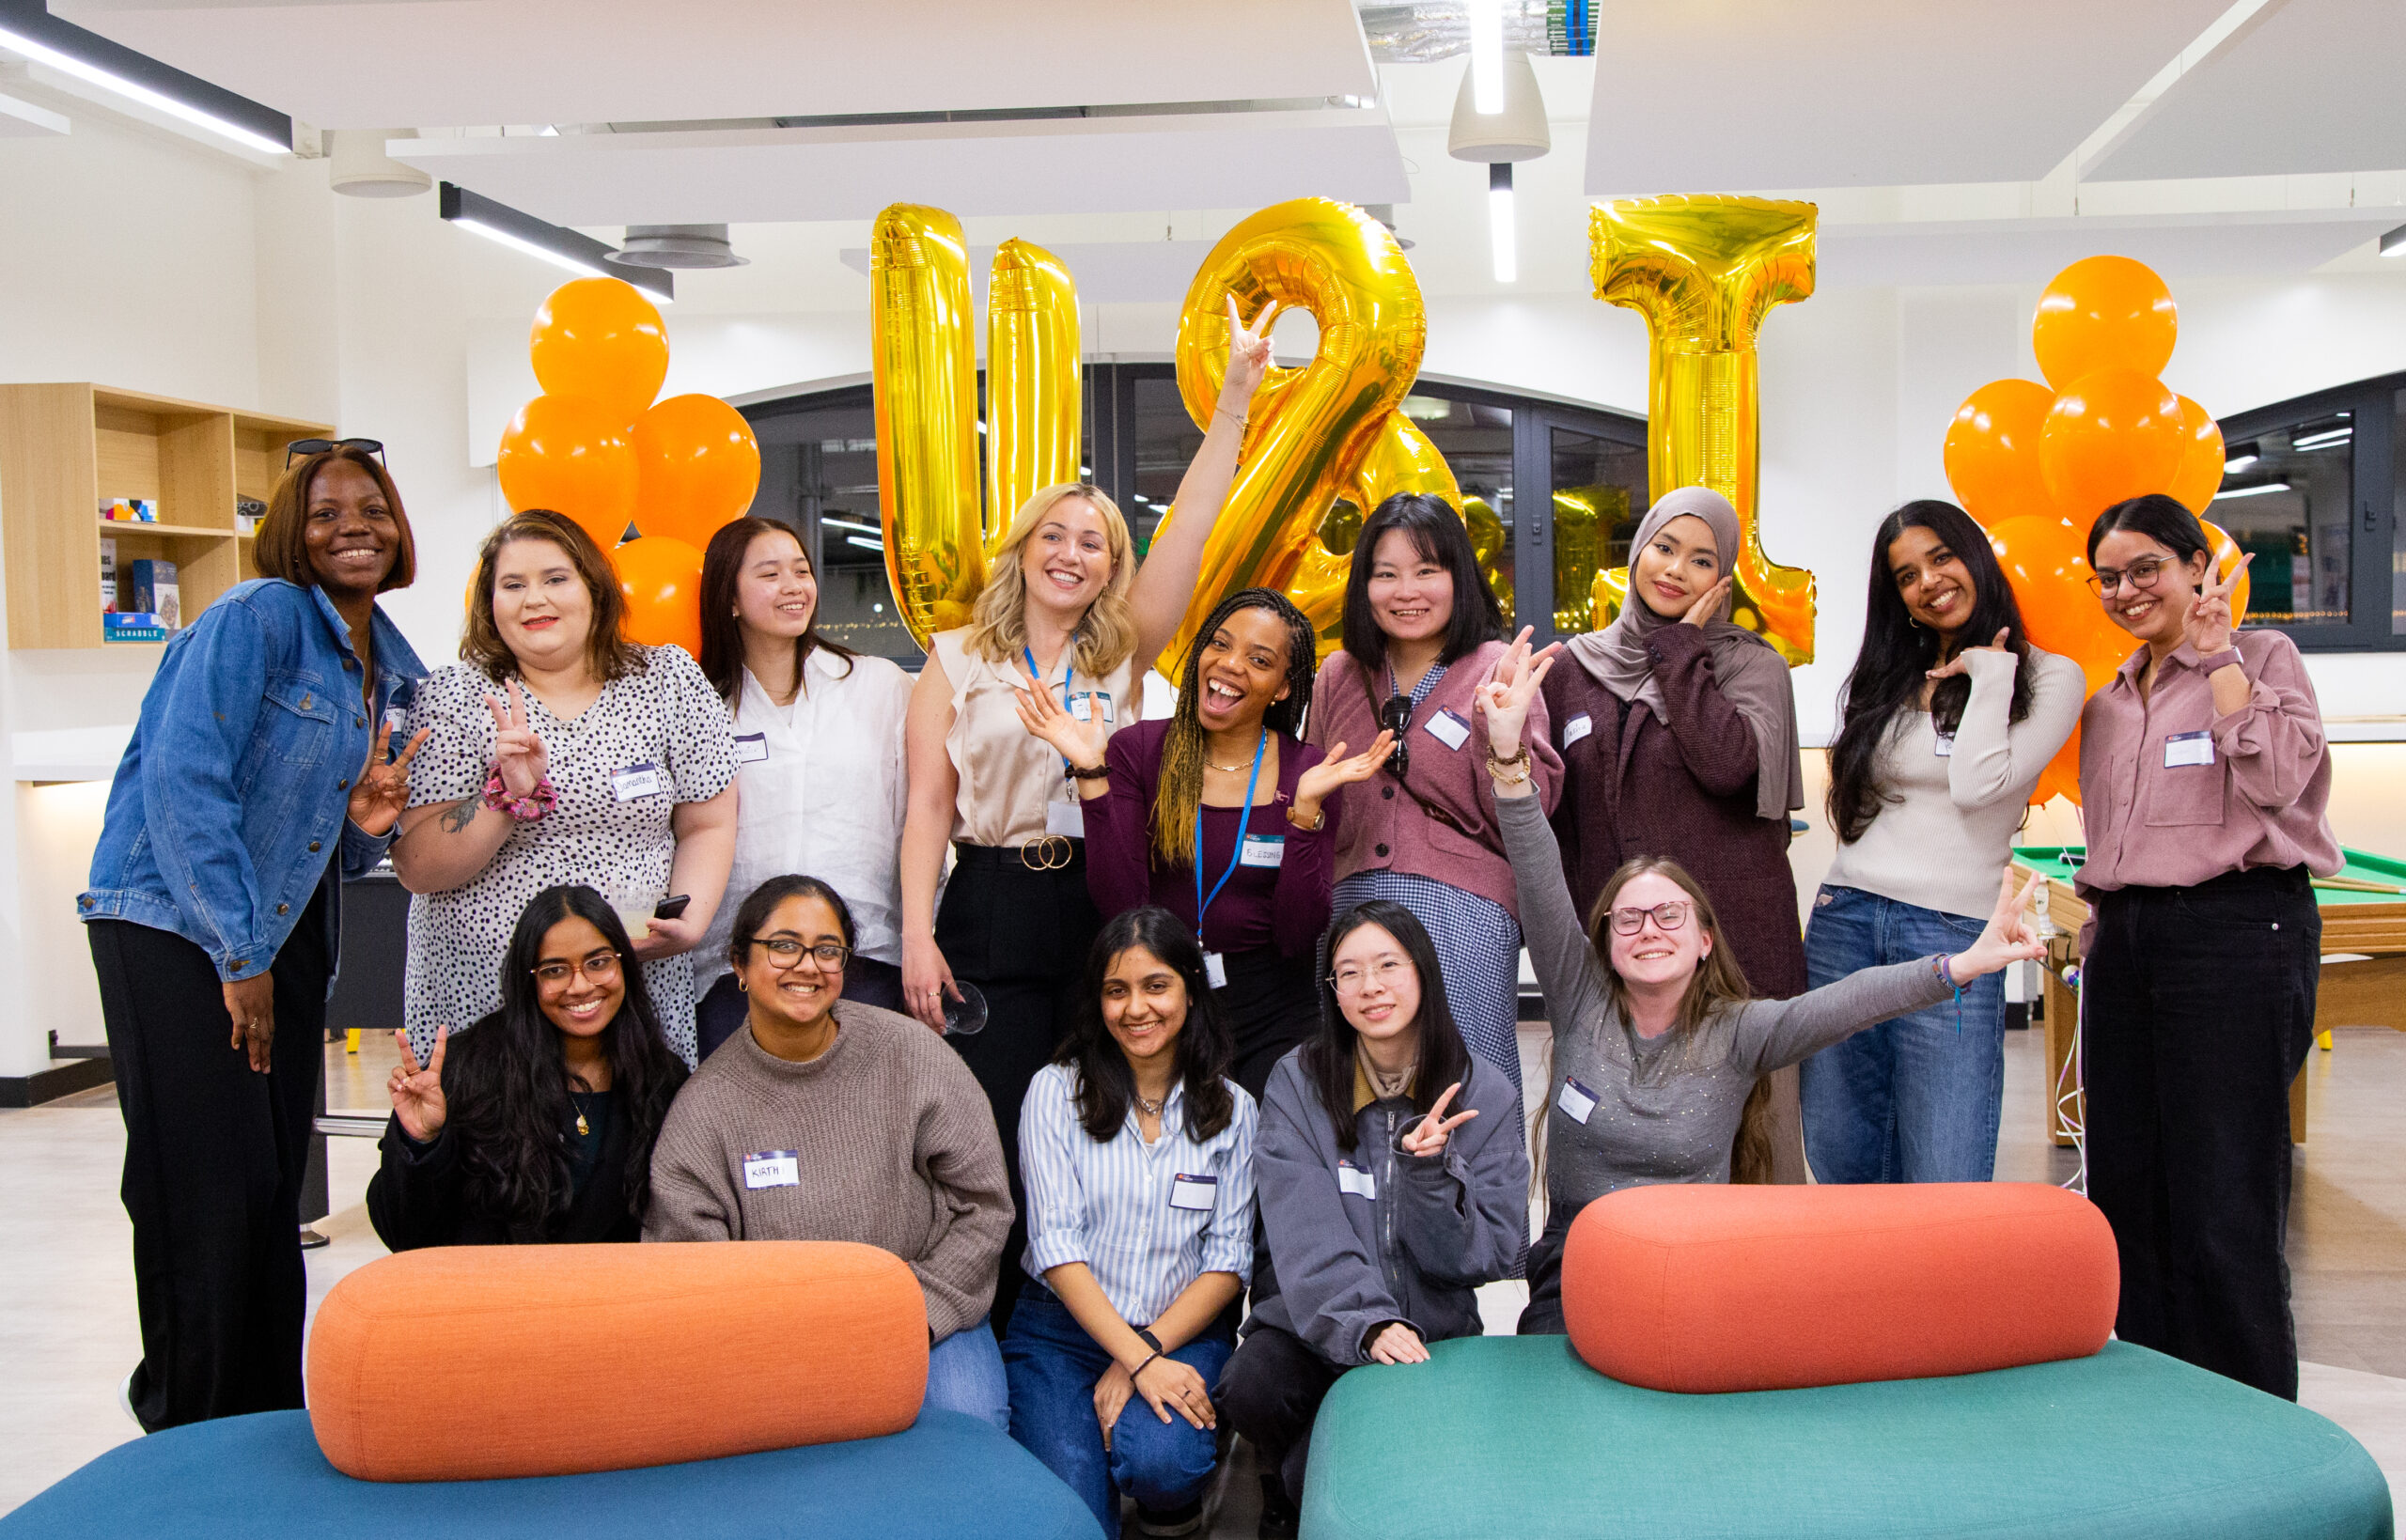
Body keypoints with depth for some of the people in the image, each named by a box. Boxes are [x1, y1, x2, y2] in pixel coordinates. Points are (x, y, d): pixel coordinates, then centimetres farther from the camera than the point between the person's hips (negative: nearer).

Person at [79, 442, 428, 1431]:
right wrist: (238, 955, -16)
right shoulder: (254, 619, -11)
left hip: (284, 932, 7)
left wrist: (369, 821, -6)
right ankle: (192, 1437, 8)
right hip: (173, 925, -7)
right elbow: (183, 778, -19)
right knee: (209, 1190, -7)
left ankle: (274, 1423, 20)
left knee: (278, 1183, 9)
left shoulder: (395, 671, 12)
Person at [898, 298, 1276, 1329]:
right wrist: (918, 935, -7)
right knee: (993, 1146, -2)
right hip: (993, 912, -2)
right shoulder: (957, 661, 8)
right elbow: (927, 807, 4)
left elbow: (1189, 531, 1)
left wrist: (1236, 394, -6)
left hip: (1107, 904, 2)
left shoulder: (1124, 655, 10)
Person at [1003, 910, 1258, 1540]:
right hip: (1062, 1327, -1)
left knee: (1158, 1460, -29)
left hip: (1182, 1331, 1)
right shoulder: (1056, 1091, -2)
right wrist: (1137, 1361, -19)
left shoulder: (1231, 1109, 4)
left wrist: (1149, 1350, -14)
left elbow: (1229, 1259, 1)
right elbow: (1055, 1244, -9)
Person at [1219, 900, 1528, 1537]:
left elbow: (1493, 1252, -4)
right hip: (1316, 1319, 0)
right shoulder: (1298, 1082, -2)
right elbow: (1304, 1235, -12)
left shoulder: (1484, 1094, 0)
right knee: (1252, 1392, -30)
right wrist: (1365, 1324, -28)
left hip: (1431, 1328, 0)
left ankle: (1305, 1486, 2)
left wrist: (1430, 1171, -21)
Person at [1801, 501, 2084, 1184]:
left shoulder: (2050, 678, 3)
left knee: (1942, 1189, -6)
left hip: (1953, 933, -4)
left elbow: (1978, 786, -12)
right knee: (1839, 1166, 10)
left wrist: (1990, 671, -5)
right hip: (1844, 918, 5)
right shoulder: (1884, 680, 16)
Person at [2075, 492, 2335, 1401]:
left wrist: (2217, 651, -11)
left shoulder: (2261, 658, 1)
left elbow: (2276, 776, -18)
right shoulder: (2110, 698, 19)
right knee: (2126, 1190, 7)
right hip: (2124, 940, 7)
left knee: (2224, 1199, -7)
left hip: (2237, 928, -7)